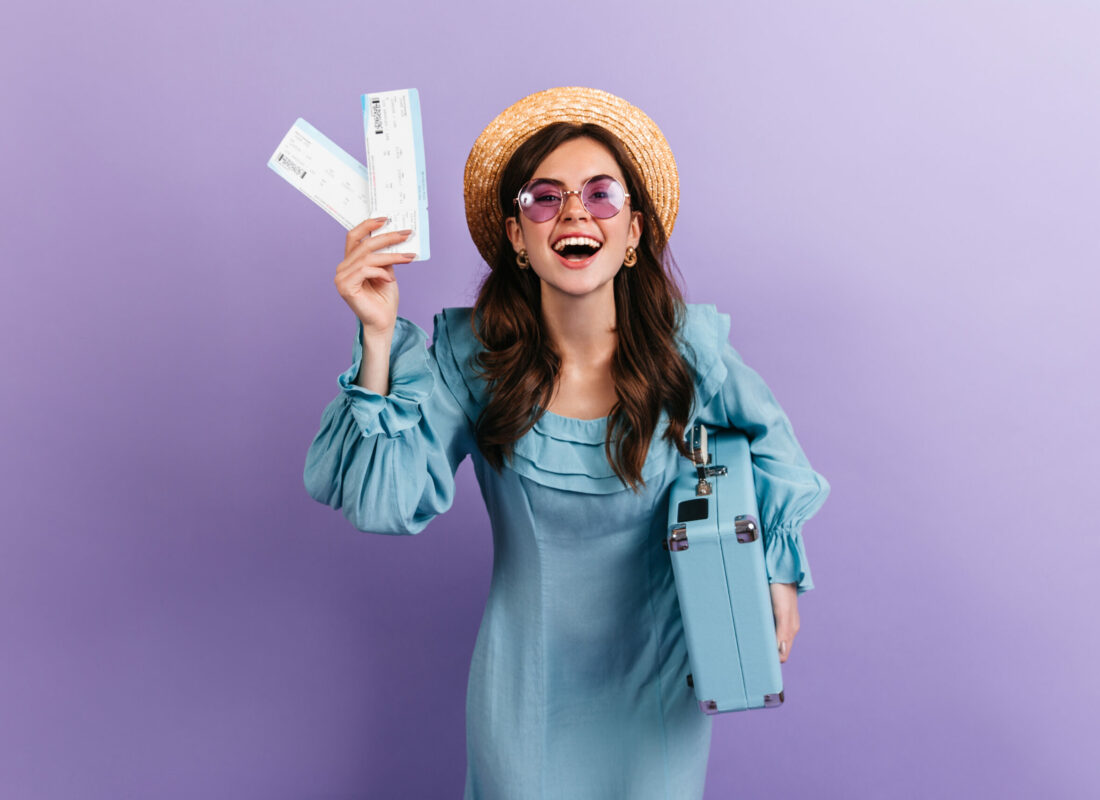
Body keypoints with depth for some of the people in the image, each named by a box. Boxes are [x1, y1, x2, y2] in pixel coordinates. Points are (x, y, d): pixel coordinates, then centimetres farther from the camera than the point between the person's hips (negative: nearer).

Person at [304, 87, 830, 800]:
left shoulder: (686, 345, -15)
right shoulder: (471, 353, -16)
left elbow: (764, 436, 4)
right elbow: (388, 501, -22)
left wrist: (779, 574, 3)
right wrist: (379, 338, -28)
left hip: (659, 672, 1)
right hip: (529, 681, 0)